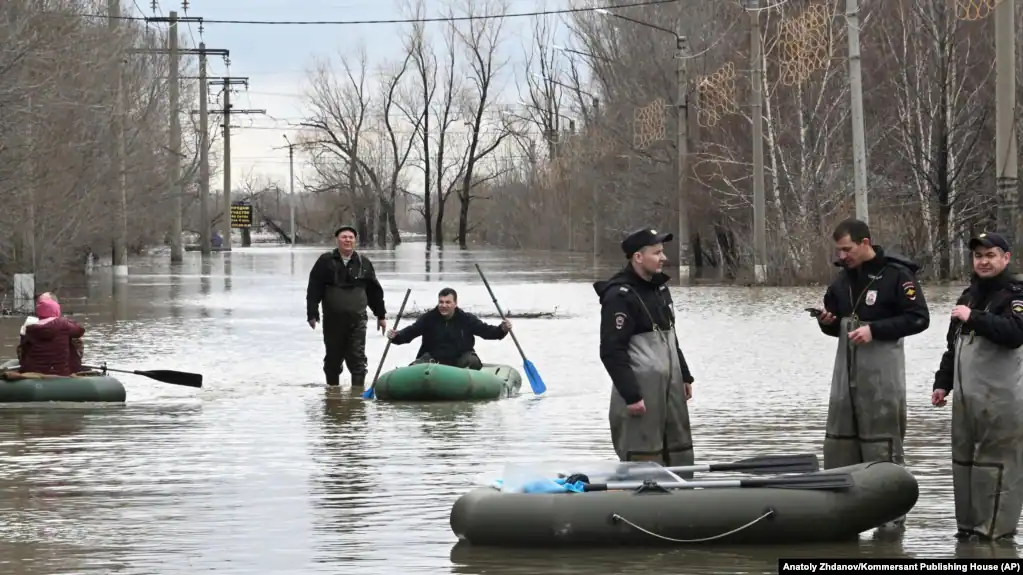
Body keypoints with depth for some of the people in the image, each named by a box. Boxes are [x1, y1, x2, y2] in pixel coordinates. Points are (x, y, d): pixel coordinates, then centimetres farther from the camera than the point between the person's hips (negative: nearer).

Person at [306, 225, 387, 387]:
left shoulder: (363, 263, 7)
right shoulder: (325, 262, 1)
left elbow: (375, 291, 14)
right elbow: (313, 290, -1)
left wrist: (381, 315, 15)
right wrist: (312, 314, -7)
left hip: (357, 319, 0)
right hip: (332, 319, 0)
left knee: (358, 359, -6)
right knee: (333, 359, 10)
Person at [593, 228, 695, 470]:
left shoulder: (660, 289, 14)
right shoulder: (620, 296, -15)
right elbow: (612, 352, -19)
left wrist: (684, 376, 20)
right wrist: (631, 395, -21)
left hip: (670, 386, 9)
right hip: (640, 387, -9)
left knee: (680, 452, 12)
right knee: (643, 458, -8)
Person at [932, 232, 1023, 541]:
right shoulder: (969, 294, 19)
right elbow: (953, 344, 26)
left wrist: (973, 318, -22)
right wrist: (943, 382, 22)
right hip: (966, 396, 9)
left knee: (997, 461, -8)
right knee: (964, 460, 11)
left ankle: (996, 528, -6)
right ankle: (968, 524, 19)